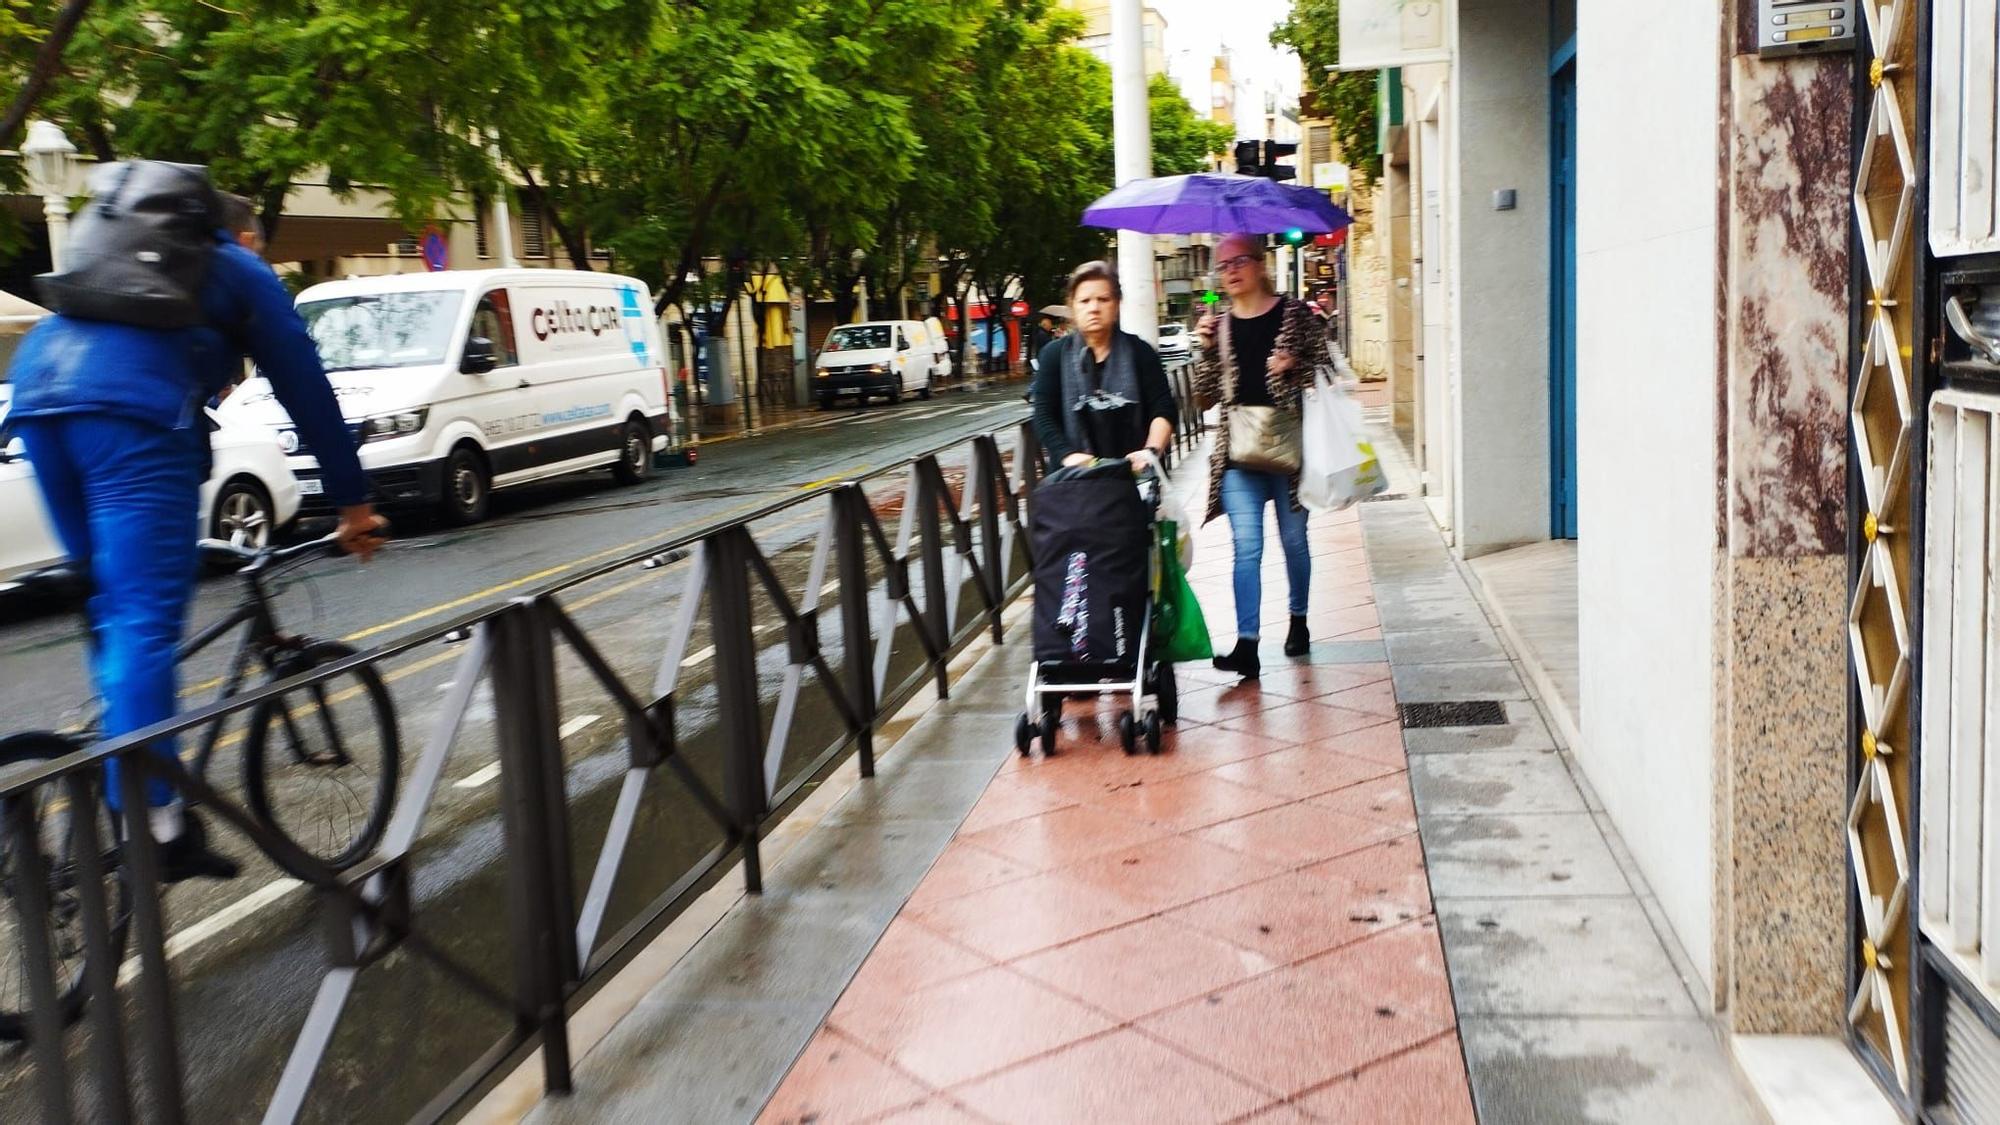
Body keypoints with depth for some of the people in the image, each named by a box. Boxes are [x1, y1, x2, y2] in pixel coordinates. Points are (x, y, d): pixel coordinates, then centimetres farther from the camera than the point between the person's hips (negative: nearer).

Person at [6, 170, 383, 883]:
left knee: (112, 607, 16)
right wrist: (353, 505, 22)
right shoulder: (245, 275, 22)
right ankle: (153, 819, -15)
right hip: (133, 400, -6)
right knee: (146, 619, -10)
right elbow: (308, 392, 18)